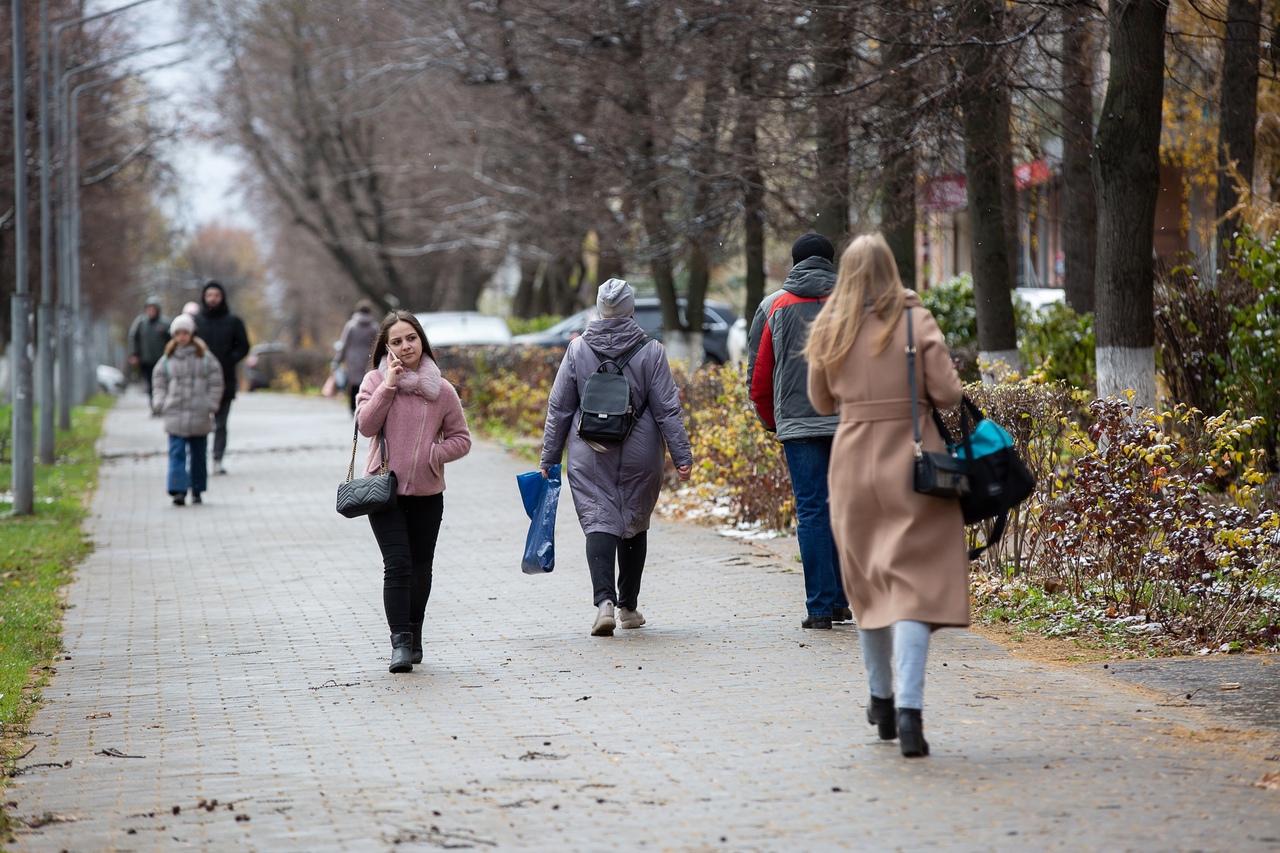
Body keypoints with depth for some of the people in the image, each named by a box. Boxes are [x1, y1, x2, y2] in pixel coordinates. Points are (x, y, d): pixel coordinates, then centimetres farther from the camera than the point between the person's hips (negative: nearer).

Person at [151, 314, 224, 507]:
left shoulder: (204, 357, 1)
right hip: (175, 413, 0)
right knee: (177, 453, -9)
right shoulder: (167, 359, 5)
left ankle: (197, 491, 19)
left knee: (198, 454, 9)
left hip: (199, 416, 0)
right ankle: (178, 491, -14)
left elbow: (215, 382, 4)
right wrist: (161, 404, 0)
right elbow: (158, 382, 11)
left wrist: (210, 404, -3)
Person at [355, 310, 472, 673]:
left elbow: (461, 438, 6)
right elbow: (366, 425, -13)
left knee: (420, 569, 12)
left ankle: (413, 638, 28)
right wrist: (389, 384, -16)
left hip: (427, 494, 2)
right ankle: (400, 642, -13)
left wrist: (432, 454, -12)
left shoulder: (441, 390, 2)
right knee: (397, 565, -14)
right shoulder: (376, 380, 0)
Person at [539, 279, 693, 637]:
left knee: (598, 522, -3)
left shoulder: (578, 349, -1)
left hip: (590, 457, 0)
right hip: (639, 457, 1)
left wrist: (549, 458, 9)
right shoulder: (651, 352, -5)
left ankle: (604, 600, -24)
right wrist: (682, 455, -1)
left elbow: (559, 409, 3)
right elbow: (667, 410, -5)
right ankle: (628, 607, 24)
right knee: (634, 524, 15)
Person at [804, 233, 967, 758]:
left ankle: (882, 701, 29)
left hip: (852, 460, 3)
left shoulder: (829, 331, 3)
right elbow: (947, 394, -9)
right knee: (914, 585, -7)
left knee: (868, 583, 17)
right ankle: (909, 710, -20)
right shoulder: (916, 322, -5)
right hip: (912, 463, -3)